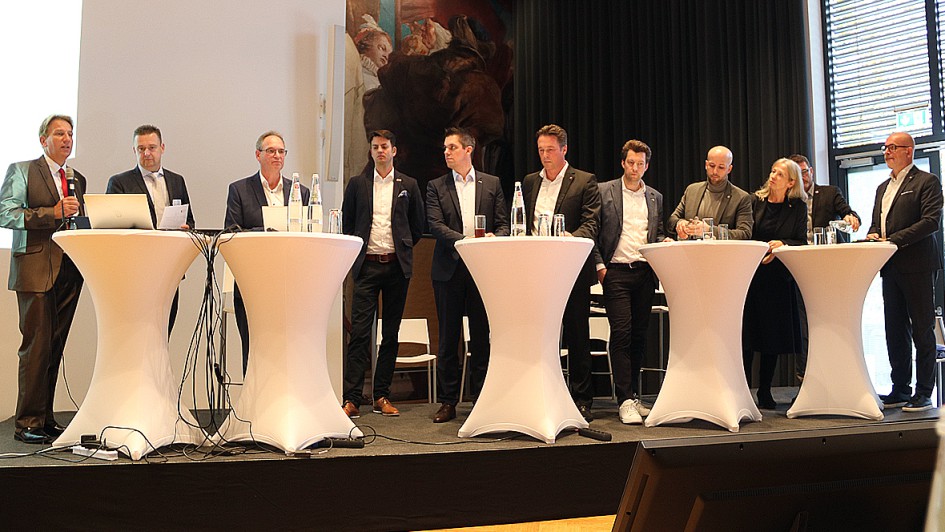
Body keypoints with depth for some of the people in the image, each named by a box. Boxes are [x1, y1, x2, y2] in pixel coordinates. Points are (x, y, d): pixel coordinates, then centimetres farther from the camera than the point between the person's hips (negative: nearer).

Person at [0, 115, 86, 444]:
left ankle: (45, 419, 15)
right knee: (36, 347, -7)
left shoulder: (78, 179, 20)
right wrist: (53, 213, -17)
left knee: (55, 348, 8)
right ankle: (27, 423, 0)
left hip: (69, 270, 6)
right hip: (36, 270, -5)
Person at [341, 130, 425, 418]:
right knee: (359, 332, -7)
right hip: (367, 265, -1)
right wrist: (355, 253, 6)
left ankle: (382, 396, 14)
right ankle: (351, 399, -5)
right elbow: (346, 223, 13)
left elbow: (418, 225, 14)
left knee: (391, 333, 6)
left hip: (397, 265, 1)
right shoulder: (357, 183, 8)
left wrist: (403, 249, 8)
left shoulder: (408, 185, 8)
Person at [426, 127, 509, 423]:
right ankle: (448, 402, 12)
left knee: (481, 336, 4)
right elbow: (435, 224, -5)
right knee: (448, 338, 4)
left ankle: (481, 398, 14)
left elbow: (503, 223, 8)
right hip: (449, 269, 0)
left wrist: (494, 238, -15)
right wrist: (464, 240, -20)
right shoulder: (436, 187, 8)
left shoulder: (491, 184, 11)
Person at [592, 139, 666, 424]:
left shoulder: (655, 197, 16)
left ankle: (633, 395, 18)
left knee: (640, 335, 7)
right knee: (621, 333, -10)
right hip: (616, 271, -4)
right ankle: (625, 400, -6)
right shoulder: (604, 191, 4)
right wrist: (599, 264, -7)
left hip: (645, 272, 4)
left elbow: (659, 233, 20)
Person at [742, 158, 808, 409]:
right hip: (751, 274, 0)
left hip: (779, 278, 0)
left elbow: (802, 243, 0)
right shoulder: (754, 201, 4)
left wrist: (782, 244, -18)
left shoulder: (798, 207, 3)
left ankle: (765, 393, 15)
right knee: (746, 333, -2)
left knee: (774, 336, 4)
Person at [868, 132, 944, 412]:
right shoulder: (883, 188, 20)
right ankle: (900, 389, 17)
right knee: (895, 330, 9)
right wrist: (873, 235, -2)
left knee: (922, 329, -2)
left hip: (917, 265, -7)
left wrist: (894, 240, -19)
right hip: (891, 268, 7)